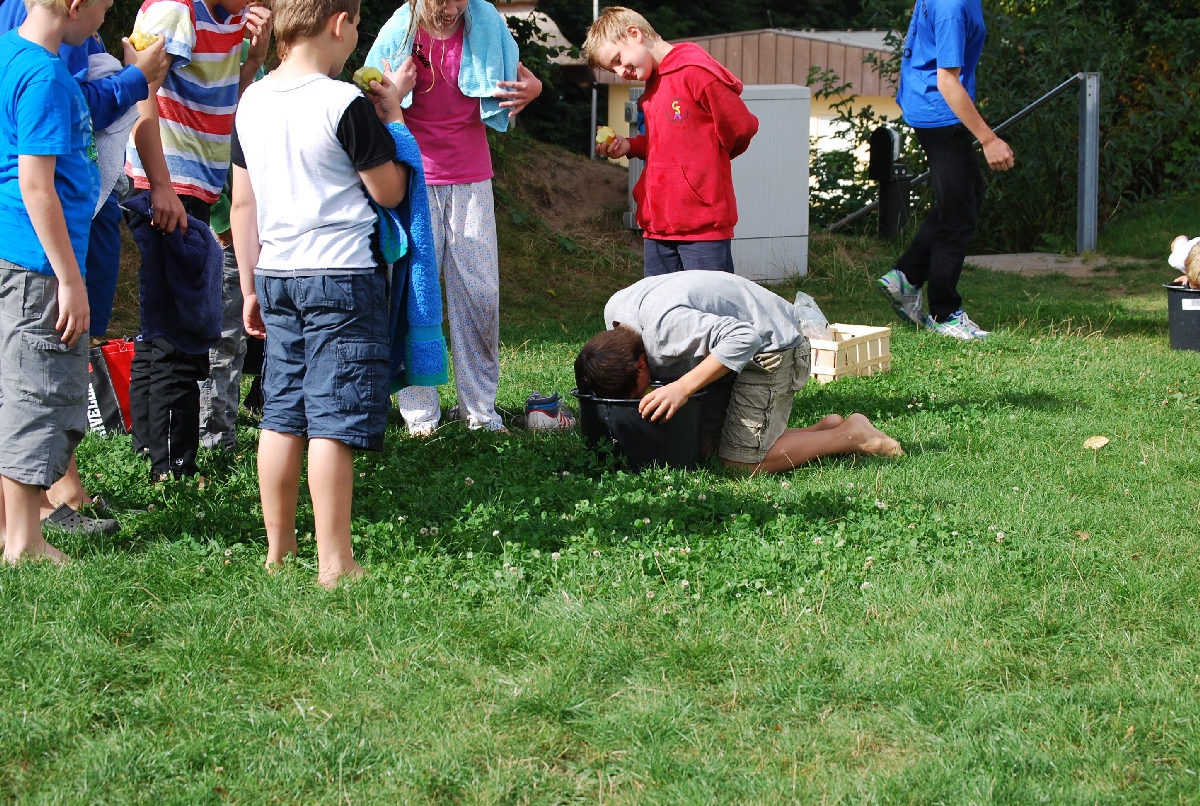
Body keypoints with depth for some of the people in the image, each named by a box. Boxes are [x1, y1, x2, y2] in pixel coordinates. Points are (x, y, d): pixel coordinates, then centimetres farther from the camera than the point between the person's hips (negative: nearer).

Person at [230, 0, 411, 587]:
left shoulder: (253, 103, 6)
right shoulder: (345, 104, -14)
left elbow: (243, 202, 11)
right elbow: (389, 192, -6)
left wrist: (250, 286, 19)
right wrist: (390, 116, 3)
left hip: (276, 275, 7)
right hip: (343, 275, -7)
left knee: (282, 417, 13)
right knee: (333, 423, -4)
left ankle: (278, 552, 20)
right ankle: (334, 565, -2)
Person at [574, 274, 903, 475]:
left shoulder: (664, 323, -37)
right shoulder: (614, 313, -8)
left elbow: (743, 337, -41)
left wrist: (682, 388, -42)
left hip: (771, 346, -10)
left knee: (743, 461, -13)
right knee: (705, 445, 5)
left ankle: (850, 436, 1)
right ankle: (822, 430, 13)